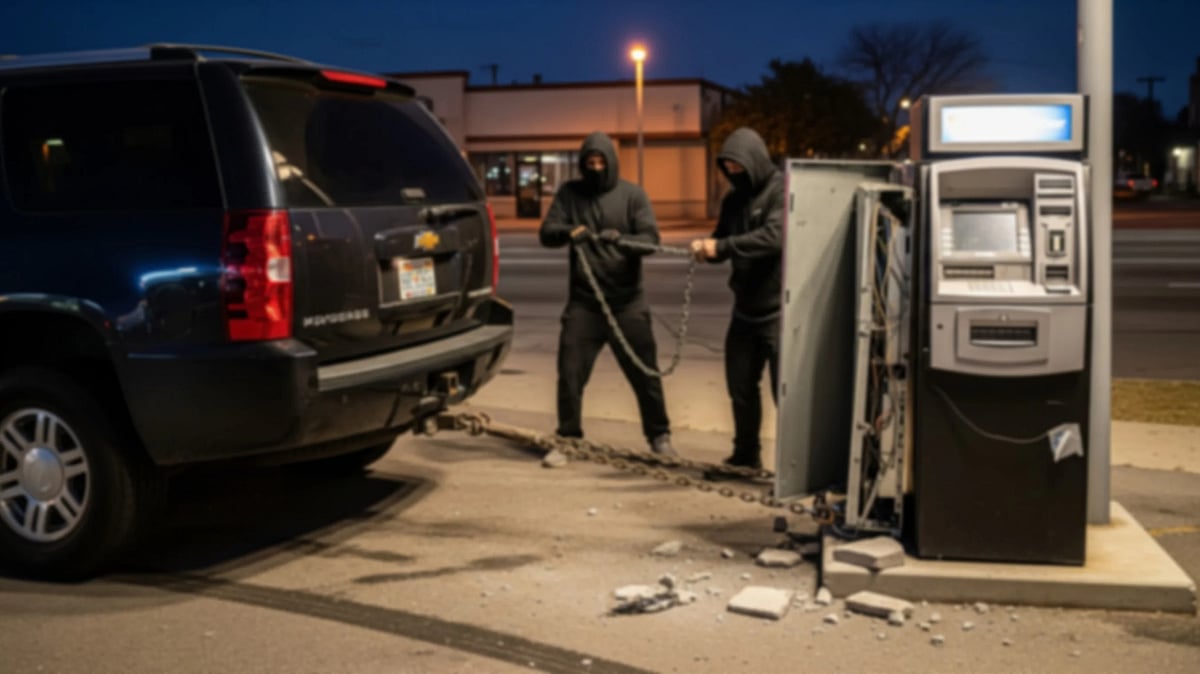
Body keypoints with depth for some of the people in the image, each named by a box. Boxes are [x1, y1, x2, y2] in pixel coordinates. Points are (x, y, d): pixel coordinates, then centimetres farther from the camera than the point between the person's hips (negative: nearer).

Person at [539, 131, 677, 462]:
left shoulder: (632, 194, 2)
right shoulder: (569, 193, 6)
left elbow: (650, 238, -8)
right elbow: (547, 233, -3)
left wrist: (621, 239, -28)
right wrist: (568, 231, -26)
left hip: (627, 302, -1)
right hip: (583, 301, 1)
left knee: (644, 372, 6)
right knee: (570, 373, 0)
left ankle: (659, 436, 21)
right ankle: (568, 438, 14)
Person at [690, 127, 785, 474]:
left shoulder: (782, 190, -12)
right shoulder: (734, 197, 12)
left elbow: (774, 236, -26)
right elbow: (724, 242, 13)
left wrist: (721, 246, -31)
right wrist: (705, 247, -11)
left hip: (779, 308, -8)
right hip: (746, 308, 8)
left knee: (785, 388, -5)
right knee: (740, 383, 14)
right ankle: (746, 453, 30)